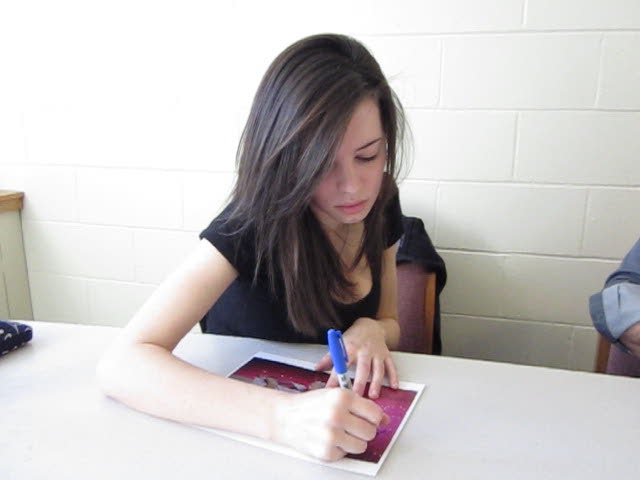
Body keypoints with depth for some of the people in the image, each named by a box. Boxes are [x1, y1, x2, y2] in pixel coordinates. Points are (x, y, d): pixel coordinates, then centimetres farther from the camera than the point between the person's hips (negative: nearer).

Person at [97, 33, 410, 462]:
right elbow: (122, 363, -31)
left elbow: (390, 325, 4)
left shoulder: (380, 204, -9)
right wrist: (282, 415, -43)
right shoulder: (251, 227, -24)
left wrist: (371, 330, -18)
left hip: (335, 401, 4)